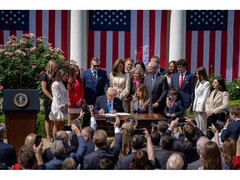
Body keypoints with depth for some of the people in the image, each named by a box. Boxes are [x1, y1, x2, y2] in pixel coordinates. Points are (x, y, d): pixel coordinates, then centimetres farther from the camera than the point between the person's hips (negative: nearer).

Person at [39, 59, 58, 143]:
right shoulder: (45, 76, -5)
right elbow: (44, 89, -8)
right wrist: (52, 98, -13)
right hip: (48, 100, -4)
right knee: (48, 119, 3)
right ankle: (48, 137, 9)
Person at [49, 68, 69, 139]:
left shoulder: (63, 84, 15)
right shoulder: (56, 84, -14)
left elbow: (66, 95, 12)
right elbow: (57, 97, -17)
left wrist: (66, 105, 2)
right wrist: (62, 107, -14)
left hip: (63, 106, 8)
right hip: (57, 106, -8)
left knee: (61, 125, 9)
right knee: (57, 125, -3)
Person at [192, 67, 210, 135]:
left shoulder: (206, 83, -7)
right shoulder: (197, 82, 18)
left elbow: (204, 96, -11)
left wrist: (200, 108, -13)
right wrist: (193, 106, 8)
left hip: (201, 107, -8)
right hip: (196, 106, 8)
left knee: (202, 126, -6)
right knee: (196, 126, 7)